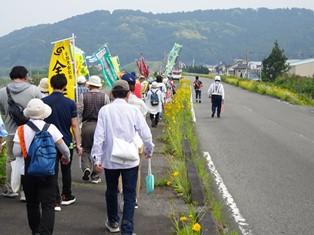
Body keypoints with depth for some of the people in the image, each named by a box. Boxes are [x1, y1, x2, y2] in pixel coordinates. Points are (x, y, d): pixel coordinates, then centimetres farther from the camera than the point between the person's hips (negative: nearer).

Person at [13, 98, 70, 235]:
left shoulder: (21, 130, -7)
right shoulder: (51, 128, -9)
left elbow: (16, 152, -11)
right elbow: (64, 149, -6)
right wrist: (66, 157, 16)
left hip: (28, 173, 2)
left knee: (32, 204, 19)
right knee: (48, 206, 0)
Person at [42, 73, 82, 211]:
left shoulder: (43, 102, -5)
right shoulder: (70, 103, -8)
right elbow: (74, 126, -7)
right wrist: (78, 144, -2)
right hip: (66, 142, 0)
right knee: (66, 170, 16)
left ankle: (56, 200, -2)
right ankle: (66, 196, 29)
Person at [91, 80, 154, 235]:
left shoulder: (105, 110, -5)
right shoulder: (134, 110, -6)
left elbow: (99, 136, -10)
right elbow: (146, 134, -7)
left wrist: (97, 158, -5)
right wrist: (148, 151, 11)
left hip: (110, 159, 1)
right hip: (130, 160, -1)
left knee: (111, 191, 21)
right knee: (129, 195, 6)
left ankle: (113, 223, 38)